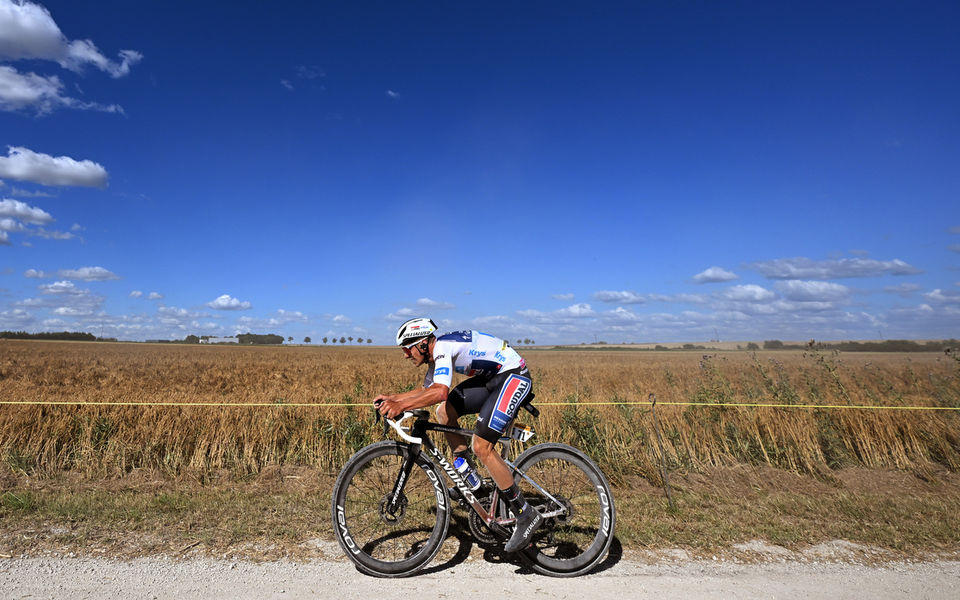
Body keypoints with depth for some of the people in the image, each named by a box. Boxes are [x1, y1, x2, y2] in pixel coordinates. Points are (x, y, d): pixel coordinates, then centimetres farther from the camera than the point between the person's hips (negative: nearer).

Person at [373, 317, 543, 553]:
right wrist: (392, 398, 14)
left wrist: (400, 406, -39)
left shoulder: (442, 348, -21)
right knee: (444, 412, 4)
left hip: (515, 376, -10)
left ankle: (526, 516, -4)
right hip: (492, 377, 10)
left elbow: (440, 392, -37)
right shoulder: (436, 353, 9)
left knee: (481, 447, -16)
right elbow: (428, 389, 22)